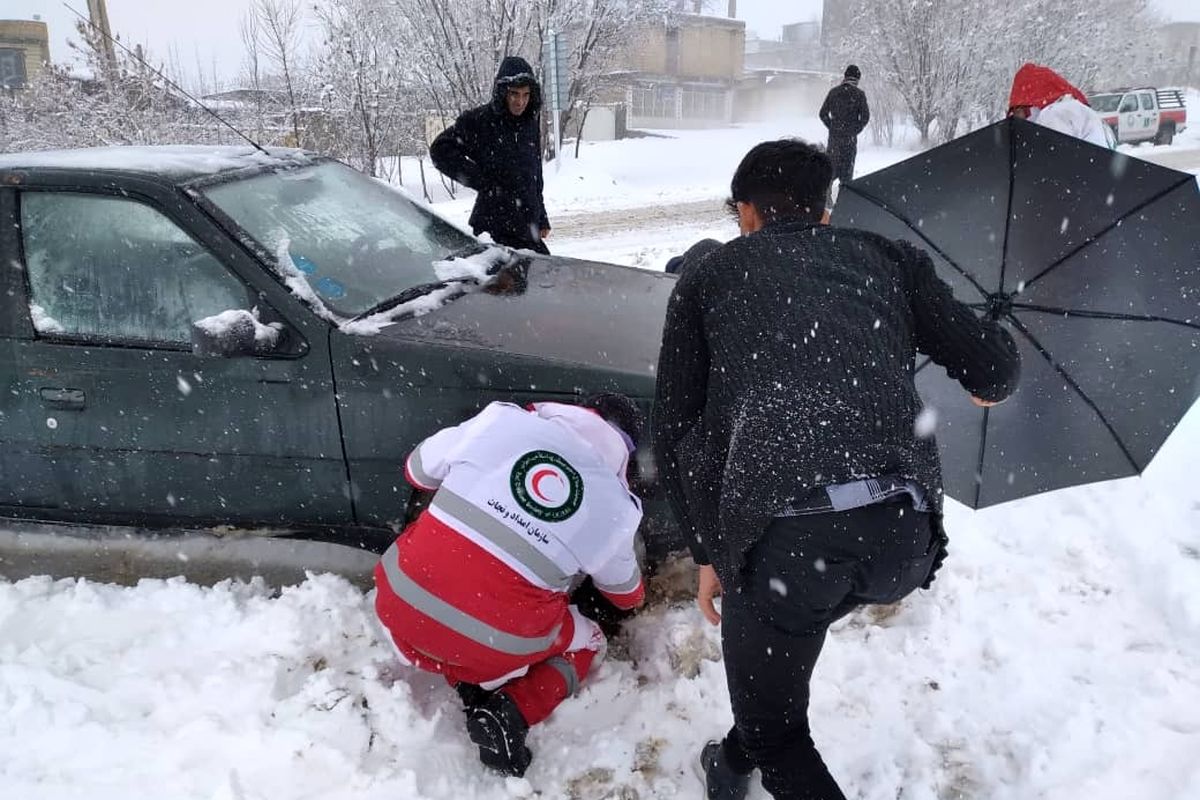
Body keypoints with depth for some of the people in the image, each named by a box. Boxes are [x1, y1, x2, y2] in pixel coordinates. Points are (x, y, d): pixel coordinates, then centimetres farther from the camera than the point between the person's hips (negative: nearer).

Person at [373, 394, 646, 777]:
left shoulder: (502, 419, 2)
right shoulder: (614, 505, 2)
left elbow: (419, 470, 17)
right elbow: (625, 594, 20)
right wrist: (638, 596, 44)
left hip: (403, 605, 2)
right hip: (493, 645, -2)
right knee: (585, 641, 26)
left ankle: (474, 685, 14)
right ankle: (513, 710, 2)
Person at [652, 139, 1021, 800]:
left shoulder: (705, 277, 19)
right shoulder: (884, 257, 23)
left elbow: (673, 433, 15)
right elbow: (994, 369, 19)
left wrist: (707, 552, 24)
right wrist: (985, 387, 43)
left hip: (783, 539, -3)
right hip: (905, 536, 4)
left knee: (775, 740, 20)